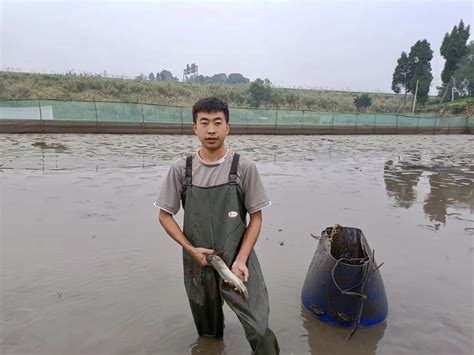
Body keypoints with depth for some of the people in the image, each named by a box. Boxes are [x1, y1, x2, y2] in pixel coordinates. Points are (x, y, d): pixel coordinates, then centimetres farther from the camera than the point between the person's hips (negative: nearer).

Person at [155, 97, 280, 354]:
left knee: (260, 332, -9)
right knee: (208, 333, 21)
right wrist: (192, 250, -9)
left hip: (238, 261, -2)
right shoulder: (181, 169, -4)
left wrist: (241, 259, -13)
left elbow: (256, 217, -4)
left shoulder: (244, 167, -9)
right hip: (198, 263, 2)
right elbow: (165, 216, 3)